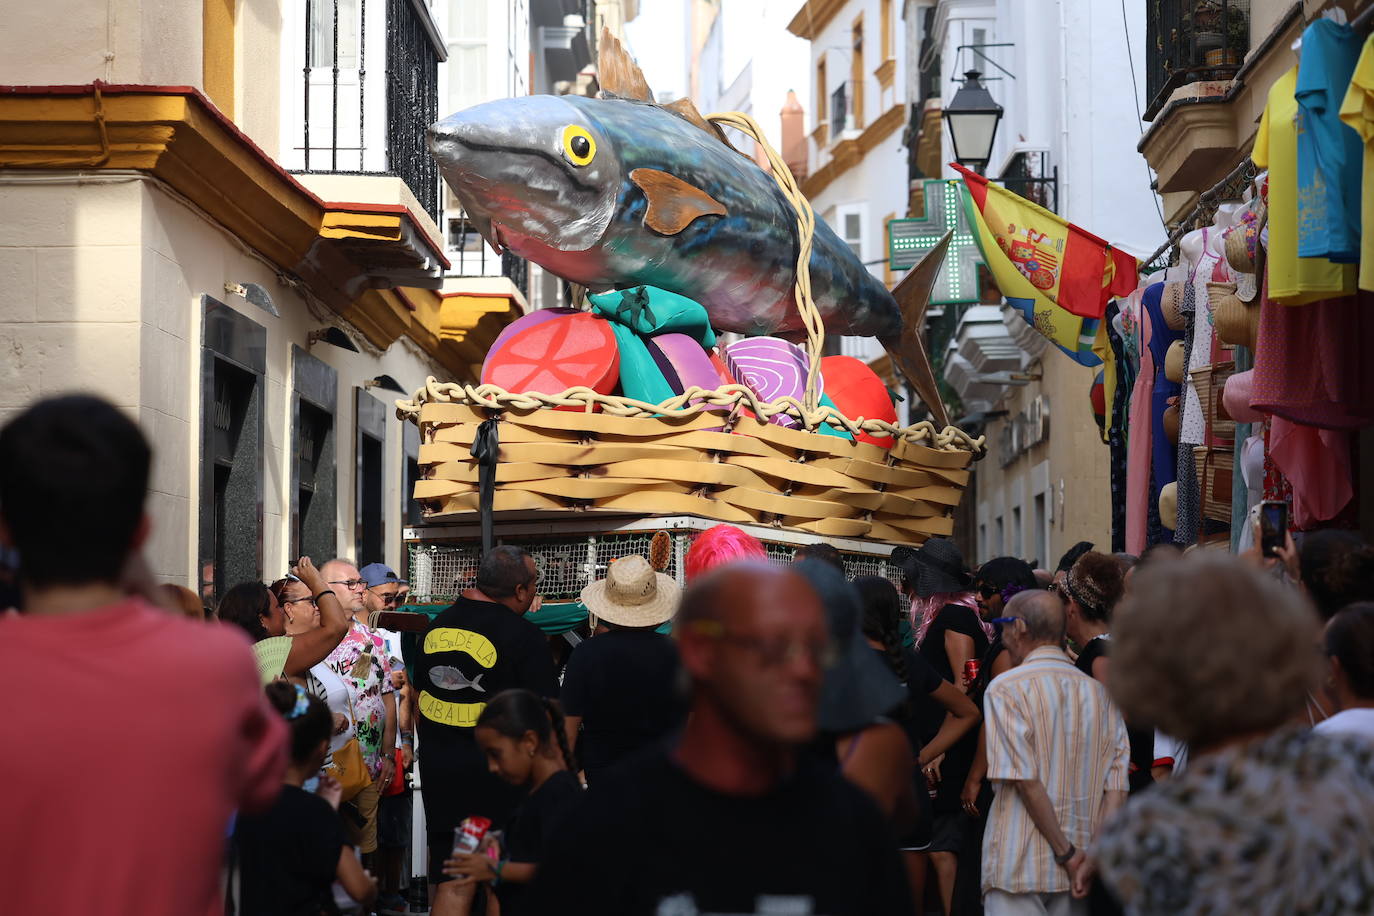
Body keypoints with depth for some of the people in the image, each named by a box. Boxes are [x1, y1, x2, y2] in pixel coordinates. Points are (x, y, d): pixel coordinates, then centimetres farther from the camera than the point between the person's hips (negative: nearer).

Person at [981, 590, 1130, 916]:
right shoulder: (1100, 693, 10)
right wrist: (1096, 856, -4)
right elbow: (1116, 787, 2)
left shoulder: (1006, 688, -6)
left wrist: (1066, 853, -10)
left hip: (1019, 866, -5)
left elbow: (1025, 781, -13)